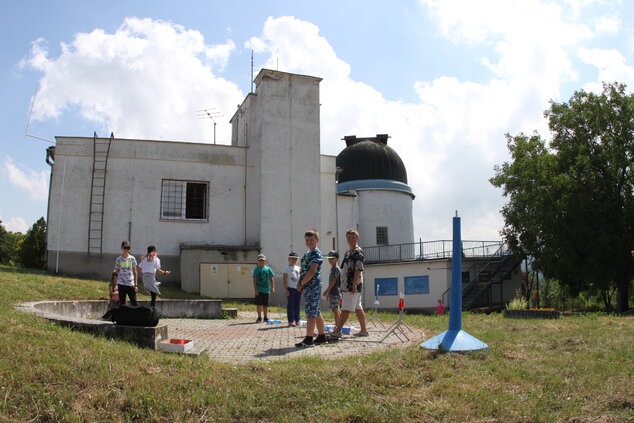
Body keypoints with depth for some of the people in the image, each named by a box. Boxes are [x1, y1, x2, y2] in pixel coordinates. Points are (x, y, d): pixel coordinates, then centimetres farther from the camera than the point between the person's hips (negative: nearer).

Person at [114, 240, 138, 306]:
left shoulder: (132, 258, 4)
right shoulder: (118, 259, 3)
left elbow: (135, 272, 7)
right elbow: (116, 271, 8)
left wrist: (135, 284, 3)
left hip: (131, 284, 0)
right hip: (121, 284, 0)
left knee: (134, 303, -2)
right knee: (122, 303, 4)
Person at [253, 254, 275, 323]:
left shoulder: (268, 269, 6)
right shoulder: (256, 270, 2)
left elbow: (272, 278, 5)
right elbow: (254, 280, -2)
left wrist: (272, 287, -4)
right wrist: (255, 289, -10)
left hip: (266, 289, 2)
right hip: (259, 290, -1)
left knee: (265, 304, 8)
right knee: (259, 304, -3)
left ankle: (266, 317, 18)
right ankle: (259, 317, 7)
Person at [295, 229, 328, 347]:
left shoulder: (316, 254, -10)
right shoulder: (307, 254, 19)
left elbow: (312, 272, -19)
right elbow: (303, 271, 20)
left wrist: (302, 284, -12)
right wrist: (299, 284, 6)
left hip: (313, 287, -9)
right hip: (307, 287, 9)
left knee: (311, 312, -9)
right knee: (316, 312, 13)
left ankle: (309, 339, -8)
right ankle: (322, 336, 20)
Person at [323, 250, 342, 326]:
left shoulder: (336, 268, -12)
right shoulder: (332, 268, 17)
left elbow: (334, 281, -18)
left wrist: (327, 291, -18)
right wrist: (328, 293, 22)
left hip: (335, 292, -10)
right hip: (332, 292, 10)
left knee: (335, 309, -9)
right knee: (336, 309, 14)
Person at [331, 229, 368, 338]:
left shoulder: (358, 252, -10)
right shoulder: (348, 252, 19)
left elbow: (359, 269, -18)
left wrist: (354, 284, -23)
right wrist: (343, 286, 20)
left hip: (352, 286, -9)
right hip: (346, 286, 10)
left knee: (346, 309, -8)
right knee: (358, 308, 11)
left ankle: (337, 331, -8)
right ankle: (363, 330, 16)